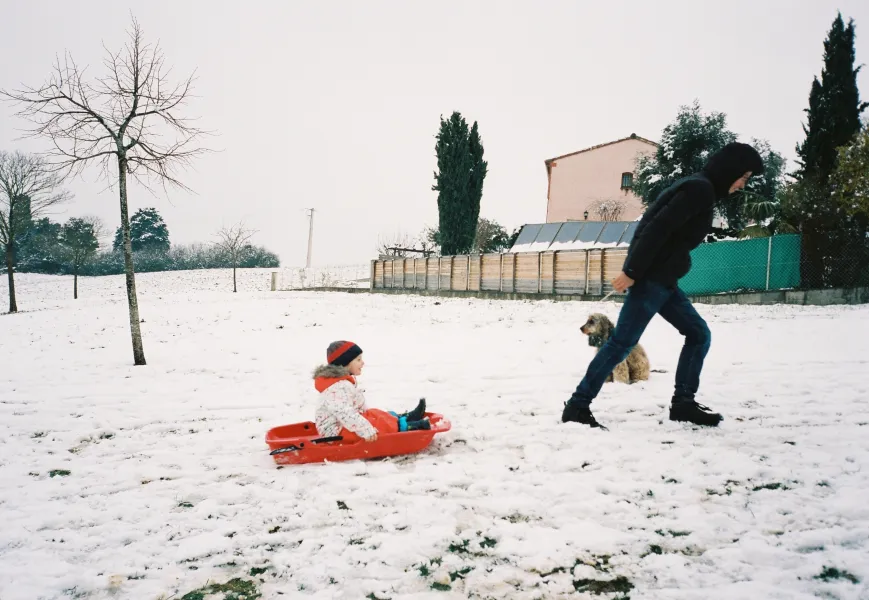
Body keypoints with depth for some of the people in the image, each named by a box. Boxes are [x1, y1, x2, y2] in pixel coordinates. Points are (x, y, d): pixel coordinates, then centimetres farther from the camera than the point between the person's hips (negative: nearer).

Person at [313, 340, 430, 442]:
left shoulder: (342, 382, 11)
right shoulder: (339, 387, -28)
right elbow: (345, 414, -38)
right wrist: (366, 430, -38)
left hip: (344, 425, 11)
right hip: (338, 431, -11)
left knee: (374, 414, 10)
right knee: (379, 424, -17)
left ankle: (408, 418, 8)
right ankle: (407, 426, -17)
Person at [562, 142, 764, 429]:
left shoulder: (699, 190, 20)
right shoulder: (700, 189, -12)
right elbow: (658, 229, -21)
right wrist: (632, 272, -22)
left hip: (664, 280, 10)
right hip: (650, 276, -10)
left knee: (699, 333, 11)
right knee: (623, 341, -9)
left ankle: (683, 402, 14)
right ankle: (578, 405, -5)